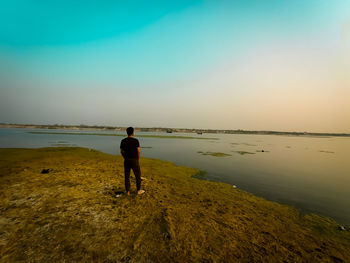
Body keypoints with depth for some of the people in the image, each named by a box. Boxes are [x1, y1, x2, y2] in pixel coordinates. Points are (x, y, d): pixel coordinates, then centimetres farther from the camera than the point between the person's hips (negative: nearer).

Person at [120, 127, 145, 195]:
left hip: (126, 160, 4)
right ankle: (139, 190, 20)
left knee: (127, 176, 12)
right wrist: (138, 159, 3)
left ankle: (127, 191, 20)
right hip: (134, 160, -4)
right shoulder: (135, 140, -12)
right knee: (138, 175, 11)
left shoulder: (123, 141, 1)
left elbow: (121, 151, 5)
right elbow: (138, 151, -13)